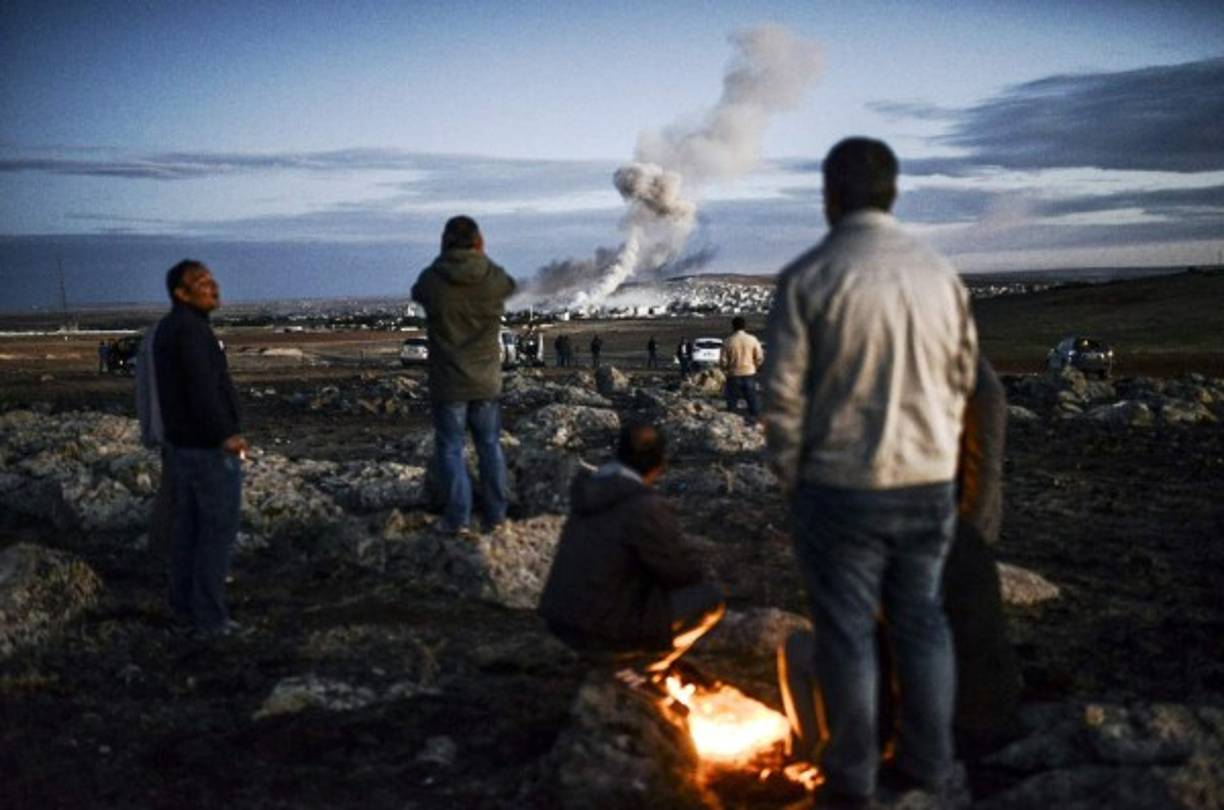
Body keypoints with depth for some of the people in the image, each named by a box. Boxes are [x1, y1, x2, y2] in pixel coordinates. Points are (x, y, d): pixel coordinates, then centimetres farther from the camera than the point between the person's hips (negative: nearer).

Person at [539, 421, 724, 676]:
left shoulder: (592, 489, 5)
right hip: (603, 630, -8)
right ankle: (647, 662, 2)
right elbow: (686, 573, -10)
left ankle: (634, 656, 16)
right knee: (709, 598, 1)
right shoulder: (646, 507, -20)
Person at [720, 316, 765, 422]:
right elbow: (760, 358, -1)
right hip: (749, 374, 1)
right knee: (752, 401, 12)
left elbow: (722, 362, -7)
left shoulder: (728, 342, -9)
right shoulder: (752, 340, -4)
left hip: (733, 375, -1)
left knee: (732, 403, 7)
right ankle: (753, 421, 14)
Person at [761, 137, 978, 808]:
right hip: (930, 483, 4)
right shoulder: (940, 273, 2)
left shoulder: (808, 276, -12)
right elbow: (962, 380, 8)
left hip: (841, 487, -4)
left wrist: (790, 478, 1)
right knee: (920, 620, 17)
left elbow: (783, 395, -12)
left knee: (846, 632, 8)